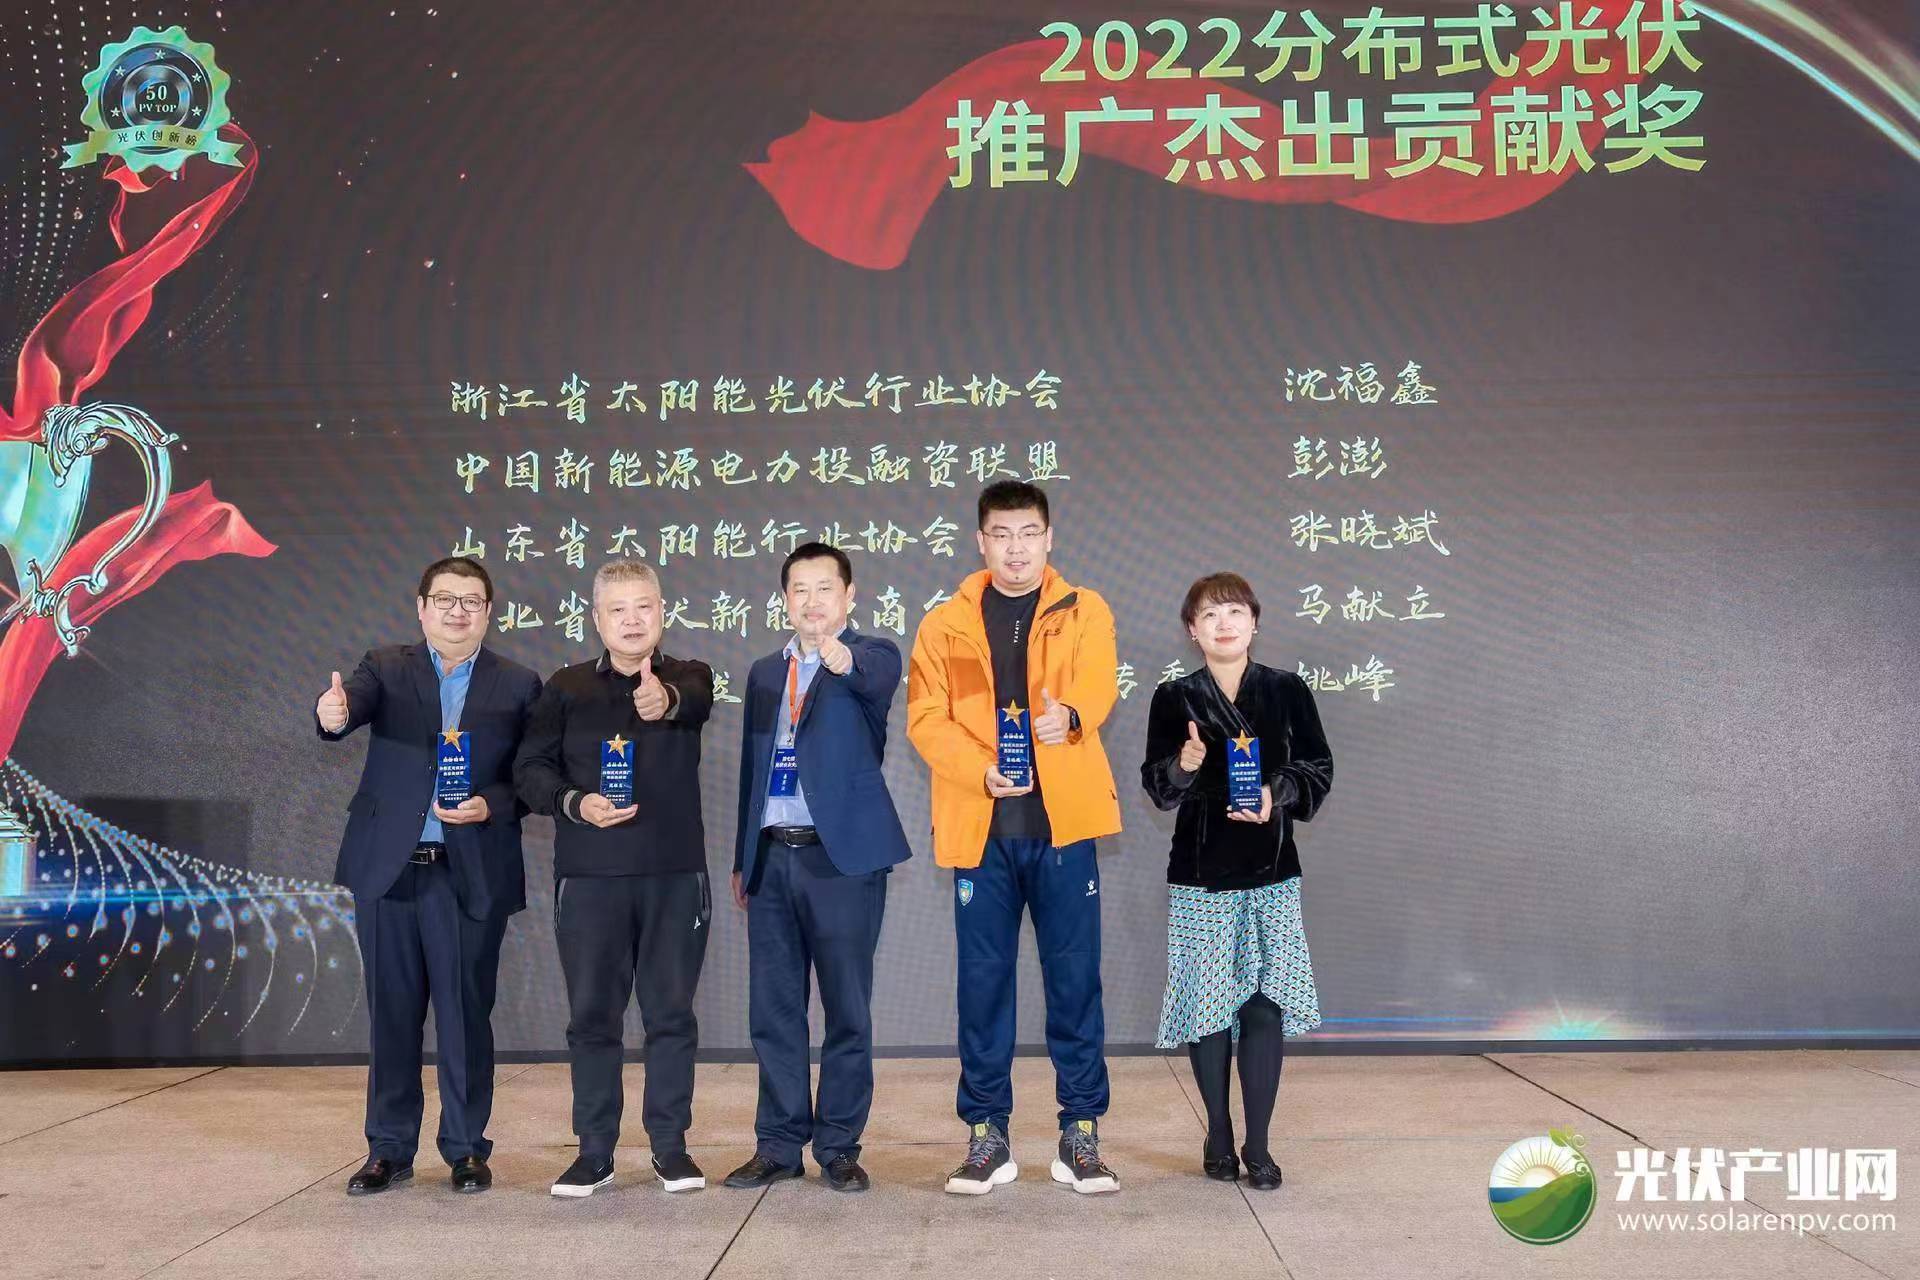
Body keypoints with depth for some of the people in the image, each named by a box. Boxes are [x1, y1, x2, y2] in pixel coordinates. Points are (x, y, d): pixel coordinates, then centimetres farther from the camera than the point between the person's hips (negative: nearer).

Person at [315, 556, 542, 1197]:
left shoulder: (518, 686, 6)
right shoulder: (385, 668, 6)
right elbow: (351, 701, -16)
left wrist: (490, 806, -15)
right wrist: (332, 712, -39)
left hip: (471, 874, -1)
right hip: (388, 868, 1)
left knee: (465, 1015, 3)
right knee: (391, 1014, 9)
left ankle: (466, 1148, 17)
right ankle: (389, 1149, 22)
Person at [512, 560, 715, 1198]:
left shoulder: (684, 678, 2)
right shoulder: (567, 687, 6)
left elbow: (697, 700, -23)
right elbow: (530, 767, 3)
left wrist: (665, 701, -47)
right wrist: (574, 803, -16)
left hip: (674, 871, -1)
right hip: (588, 874, 1)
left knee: (671, 1012, 5)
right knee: (591, 1014, 5)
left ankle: (670, 1145, 17)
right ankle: (594, 1151, 16)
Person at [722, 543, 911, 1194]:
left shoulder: (871, 656, 1)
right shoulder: (765, 672, 16)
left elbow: (876, 676, -25)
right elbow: (752, 767, 18)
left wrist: (842, 657, -48)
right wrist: (742, 859, 16)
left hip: (842, 856, -5)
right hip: (772, 858, 5)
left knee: (847, 1010, 1)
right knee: (773, 1011, 8)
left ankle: (839, 1147, 13)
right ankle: (779, 1145, 19)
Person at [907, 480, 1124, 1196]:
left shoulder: (1084, 612, 7)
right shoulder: (945, 625, 9)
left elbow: (1098, 683, -10)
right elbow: (925, 719, 0)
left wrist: (1069, 715, -33)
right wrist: (982, 771, -17)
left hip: (1061, 820, -1)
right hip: (980, 827, 1)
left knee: (1074, 977, 3)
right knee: (984, 979, 6)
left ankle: (1080, 1135, 14)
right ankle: (987, 1136, 16)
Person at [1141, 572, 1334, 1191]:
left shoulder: (1287, 691, 3)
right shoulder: (1174, 698, 1)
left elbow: (1318, 767, 6)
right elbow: (1155, 785, 1)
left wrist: (1278, 795, -13)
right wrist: (1183, 766, -20)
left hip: (1272, 873, 1)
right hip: (1199, 874, 0)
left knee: (1265, 1006, -2)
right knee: (1208, 1006, 1)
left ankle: (1258, 1143, 8)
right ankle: (1219, 1136, 18)